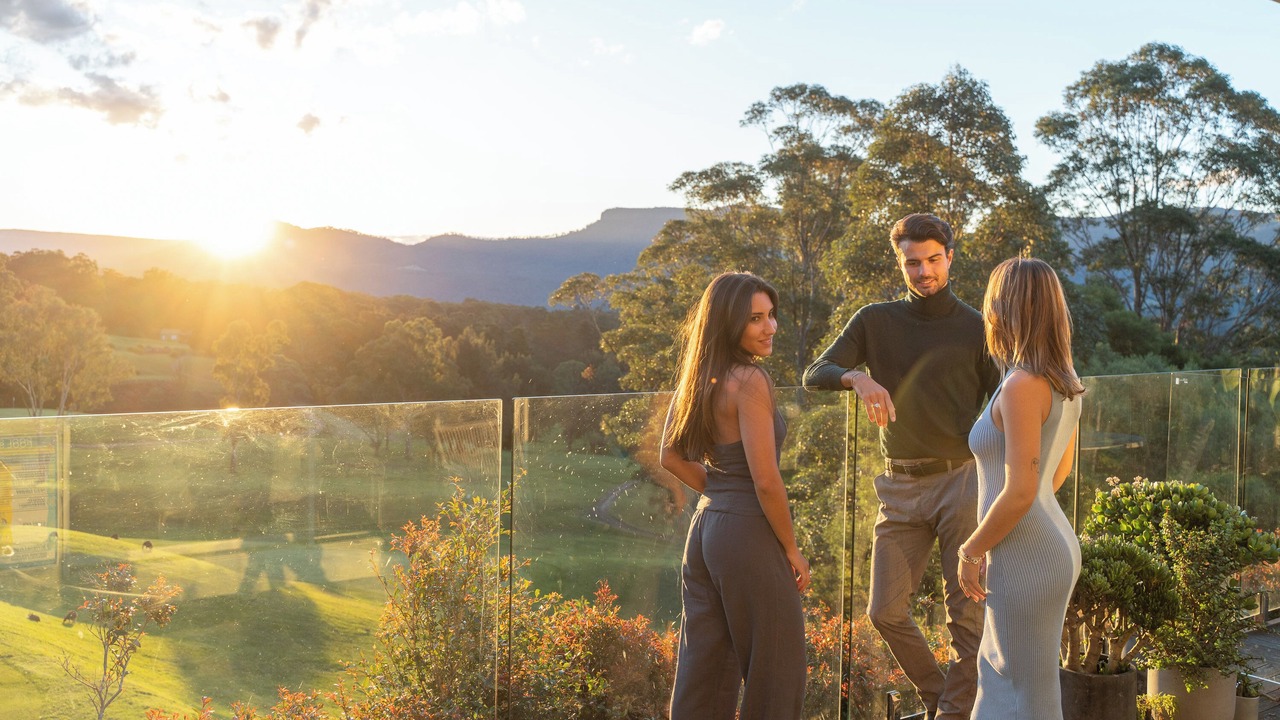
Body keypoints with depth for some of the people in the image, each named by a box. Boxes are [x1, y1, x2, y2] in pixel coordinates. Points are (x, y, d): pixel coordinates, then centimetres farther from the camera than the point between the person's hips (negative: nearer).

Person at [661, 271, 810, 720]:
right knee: (776, 670, 5)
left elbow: (671, 457, 16)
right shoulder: (749, 381, -17)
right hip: (749, 536, -8)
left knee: (703, 669, 15)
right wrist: (792, 550, -8)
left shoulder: (700, 378, 8)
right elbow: (766, 480, -19)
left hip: (705, 527, 8)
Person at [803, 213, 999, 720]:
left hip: (961, 478, -2)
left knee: (967, 613, -2)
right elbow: (814, 374, -2)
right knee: (885, 611, 3)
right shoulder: (875, 321, 7)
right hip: (901, 485, 2)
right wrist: (857, 378, -24)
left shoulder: (975, 327, 3)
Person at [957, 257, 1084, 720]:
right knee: (1001, 669, 23)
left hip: (1026, 558, -9)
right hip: (1051, 540, 9)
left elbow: (1020, 492, -24)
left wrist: (971, 551, -10)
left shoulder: (1022, 385, -20)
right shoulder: (1062, 381, 7)